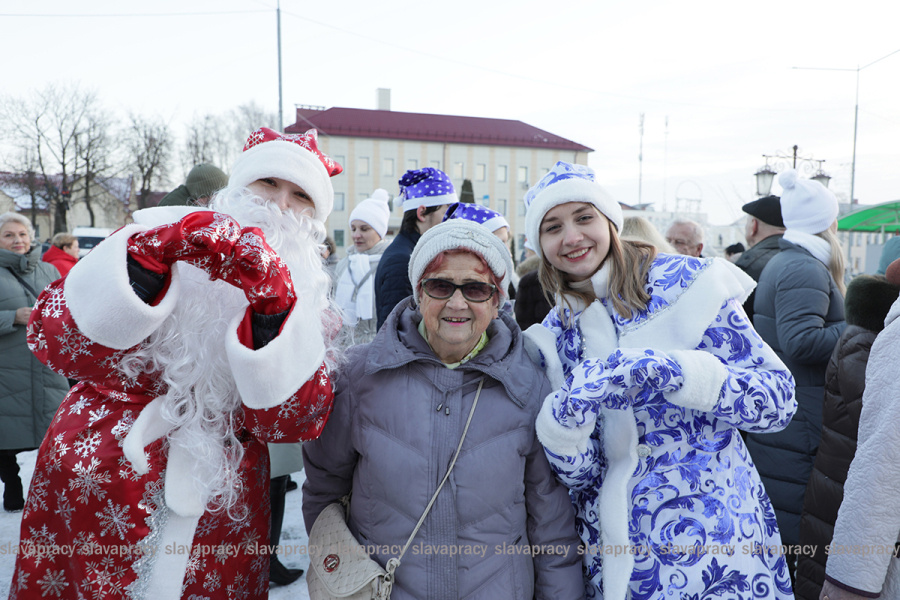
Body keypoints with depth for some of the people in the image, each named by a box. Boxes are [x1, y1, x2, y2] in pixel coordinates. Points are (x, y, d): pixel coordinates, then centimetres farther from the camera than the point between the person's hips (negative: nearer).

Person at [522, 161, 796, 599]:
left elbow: (779, 398, -11)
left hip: (713, 537, -2)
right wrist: (563, 420, -25)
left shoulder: (685, 282, -9)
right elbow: (579, 474, -3)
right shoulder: (552, 337, 0)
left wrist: (671, 370, -26)